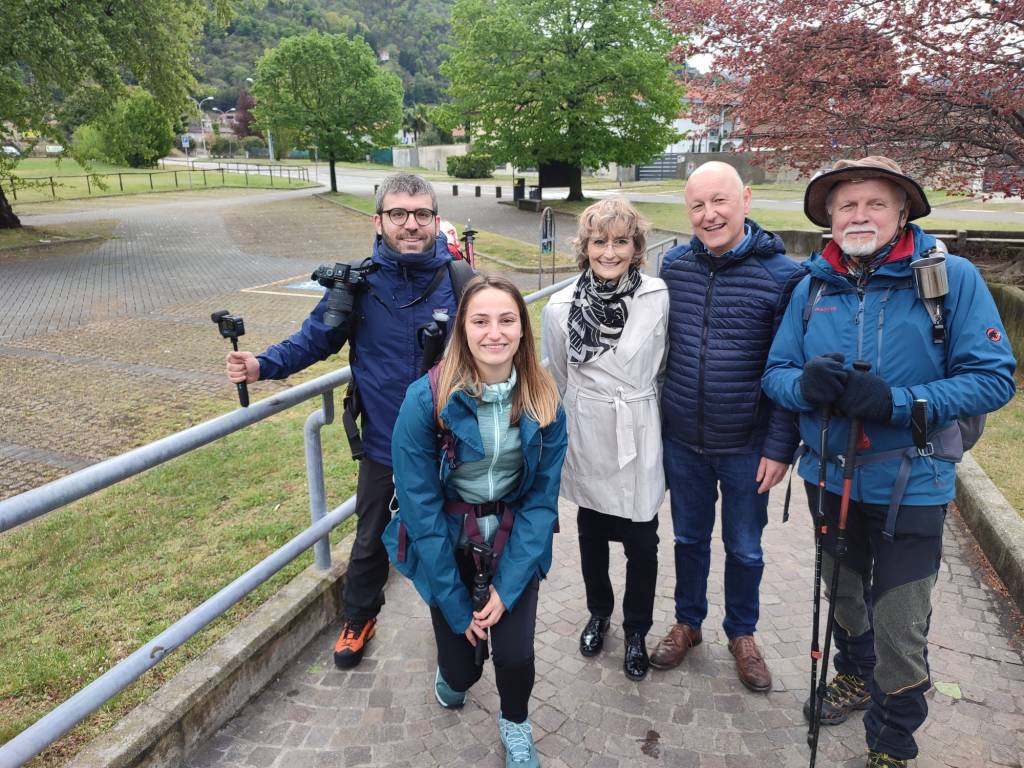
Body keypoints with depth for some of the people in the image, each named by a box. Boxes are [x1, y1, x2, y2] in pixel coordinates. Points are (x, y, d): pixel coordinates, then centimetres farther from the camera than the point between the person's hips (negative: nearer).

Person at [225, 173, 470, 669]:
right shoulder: (358, 283, -11)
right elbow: (315, 338, -3)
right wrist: (263, 365, -16)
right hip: (382, 443, 1)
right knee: (370, 540, 20)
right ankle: (359, 619, 47)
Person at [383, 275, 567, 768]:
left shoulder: (544, 400, -13)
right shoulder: (427, 399, -22)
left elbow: (542, 498, -8)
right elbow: (420, 505, -17)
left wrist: (507, 586, -13)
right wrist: (456, 603, -13)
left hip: (515, 538, 2)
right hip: (447, 541, -1)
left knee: (514, 654, -8)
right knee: (462, 668, 4)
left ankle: (515, 724, 29)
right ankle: (451, 670, 45)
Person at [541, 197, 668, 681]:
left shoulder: (659, 298, -10)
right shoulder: (561, 307, -8)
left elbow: (663, 369, 4)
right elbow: (557, 381, 6)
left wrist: (638, 407, 10)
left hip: (640, 441, -1)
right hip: (587, 442, 1)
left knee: (641, 543, 7)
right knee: (591, 535, 18)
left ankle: (636, 630, 33)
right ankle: (598, 613, 44)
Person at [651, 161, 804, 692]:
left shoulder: (783, 274, -13)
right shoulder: (674, 265, -3)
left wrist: (780, 448, -12)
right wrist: (655, 423, 7)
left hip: (748, 447, -2)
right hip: (682, 442, 3)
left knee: (744, 548, 16)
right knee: (689, 538, 19)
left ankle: (742, 634, 39)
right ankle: (687, 623, 41)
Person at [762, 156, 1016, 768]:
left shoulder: (952, 276, -13)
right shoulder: (813, 287, -2)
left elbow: (993, 377, -16)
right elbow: (776, 373, -1)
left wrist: (898, 402, -29)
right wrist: (806, 383, -24)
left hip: (910, 486, -4)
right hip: (830, 478, 4)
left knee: (899, 630, 5)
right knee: (844, 594, 25)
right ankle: (856, 675, 55)